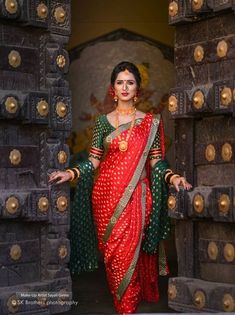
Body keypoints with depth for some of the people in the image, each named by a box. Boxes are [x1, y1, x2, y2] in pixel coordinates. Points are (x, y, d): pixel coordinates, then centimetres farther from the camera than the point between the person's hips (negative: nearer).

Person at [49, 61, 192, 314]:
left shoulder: (150, 122, 6)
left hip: (136, 196, -2)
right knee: (111, 251, 3)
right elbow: (94, 161, 6)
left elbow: (156, 161, 4)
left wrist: (172, 177, -13)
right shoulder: (103, 122, 9)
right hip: (107, 194, 2)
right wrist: (70, 174, -7)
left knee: (130, 250, -6)